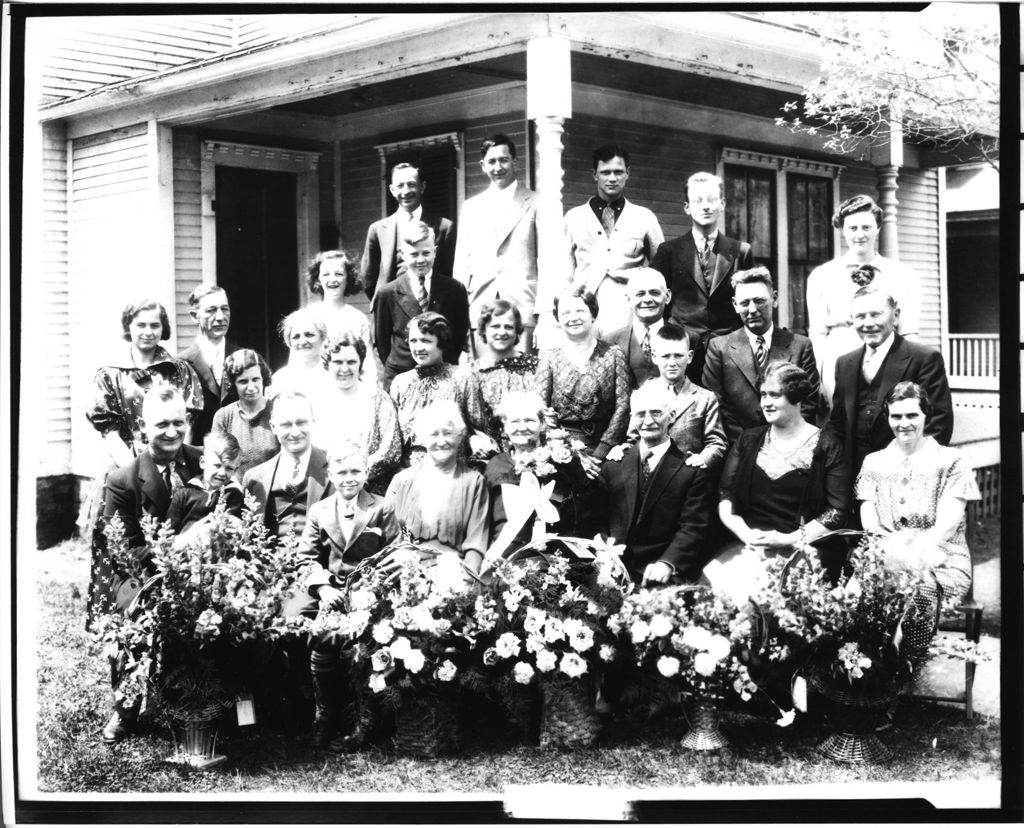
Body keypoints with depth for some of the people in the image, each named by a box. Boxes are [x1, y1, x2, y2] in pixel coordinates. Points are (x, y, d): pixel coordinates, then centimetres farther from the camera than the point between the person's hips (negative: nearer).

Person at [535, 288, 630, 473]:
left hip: (603, 444, 0)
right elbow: (539, 409, 1)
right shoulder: (549, 358, 8)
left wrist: (599, 454, -9)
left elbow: (622, 406, 1)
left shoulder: (613, 354, 7)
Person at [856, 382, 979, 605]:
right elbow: (868, 526, 7)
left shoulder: (951, 462, 7)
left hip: (940, 564, -2)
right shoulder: (873, 462, 18)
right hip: (884, 558, 2)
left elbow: (946, 527, -3)